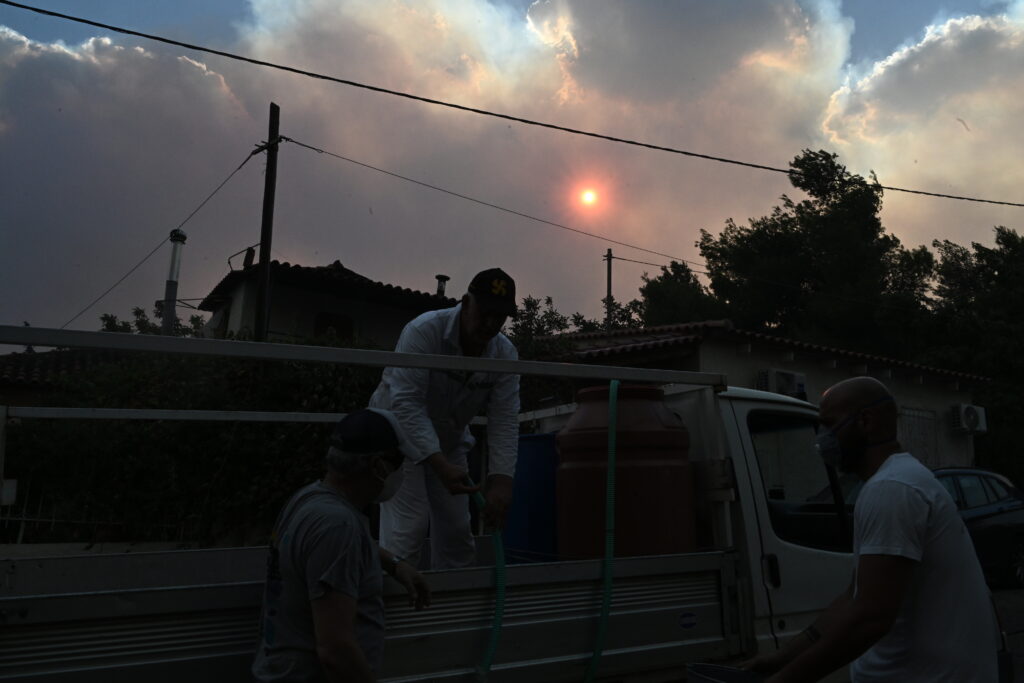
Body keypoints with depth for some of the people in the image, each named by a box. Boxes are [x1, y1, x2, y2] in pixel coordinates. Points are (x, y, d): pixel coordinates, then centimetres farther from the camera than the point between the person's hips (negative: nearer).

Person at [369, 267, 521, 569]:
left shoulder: (505, 354, -13)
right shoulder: (423, 331, -28)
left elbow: (504, 422, -16)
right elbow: (406, 403, -33)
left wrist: (501, 482, -28)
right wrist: (441, 466, -40)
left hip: (449, 442, 5)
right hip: (400, 433, -5)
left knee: (457, 530, 6)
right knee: (409, 525, -16)